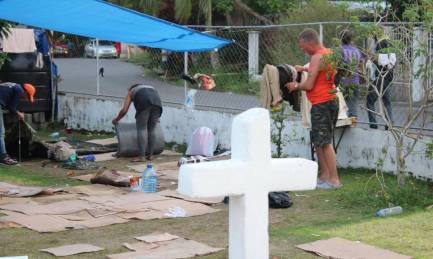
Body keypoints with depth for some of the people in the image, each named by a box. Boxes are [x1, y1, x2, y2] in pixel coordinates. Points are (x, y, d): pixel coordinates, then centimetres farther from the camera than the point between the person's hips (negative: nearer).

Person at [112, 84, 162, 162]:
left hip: (144, 103, -4)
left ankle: (141, 157, -9)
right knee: (151, 130, 13)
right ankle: (150, 155, 13)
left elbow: (124, 110, 20)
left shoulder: (130, 92, 30)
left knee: (141, 129, -2)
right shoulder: (149, 88, 42)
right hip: (157, 101, 4)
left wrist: (116, 119, 36)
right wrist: (155, 118, 59)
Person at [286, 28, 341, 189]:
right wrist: (305, 69, 24)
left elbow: (309, 85, -19)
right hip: (329, 102, 10)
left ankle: (334, 180, -6)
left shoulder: (317, 58, -17)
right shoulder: (328, 53, 13)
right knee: (318, 141, 15)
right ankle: (324, 176, 19)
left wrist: (296, 86, -2)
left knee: (325, 143, -7)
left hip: (322, 104, -10)